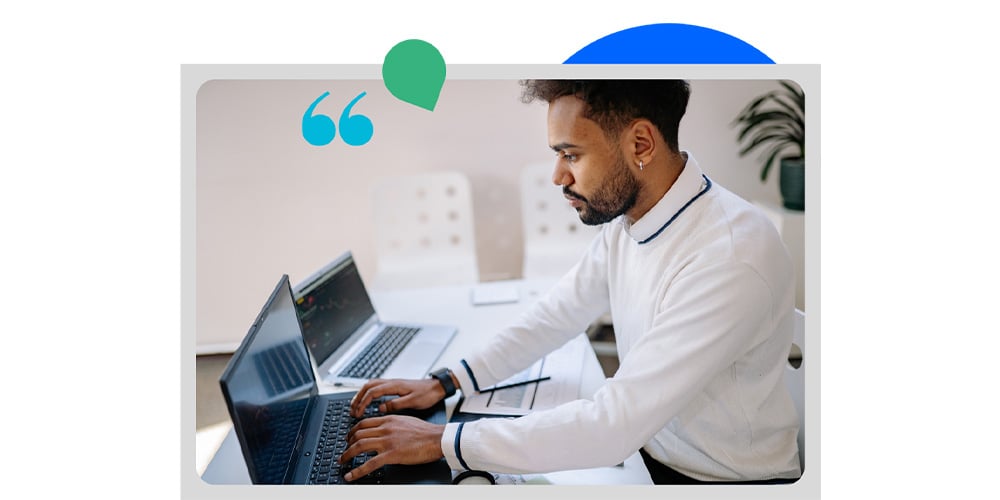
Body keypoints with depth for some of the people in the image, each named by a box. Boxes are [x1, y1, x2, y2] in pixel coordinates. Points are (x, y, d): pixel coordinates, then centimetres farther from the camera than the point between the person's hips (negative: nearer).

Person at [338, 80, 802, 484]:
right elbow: (555, 314, 4)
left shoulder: (733, 258, -31)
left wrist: (442, 440, -27)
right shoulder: (623, 219, -5)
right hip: (640, 445, 6)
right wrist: (444, 383, -4)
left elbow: (613, 426, -32)